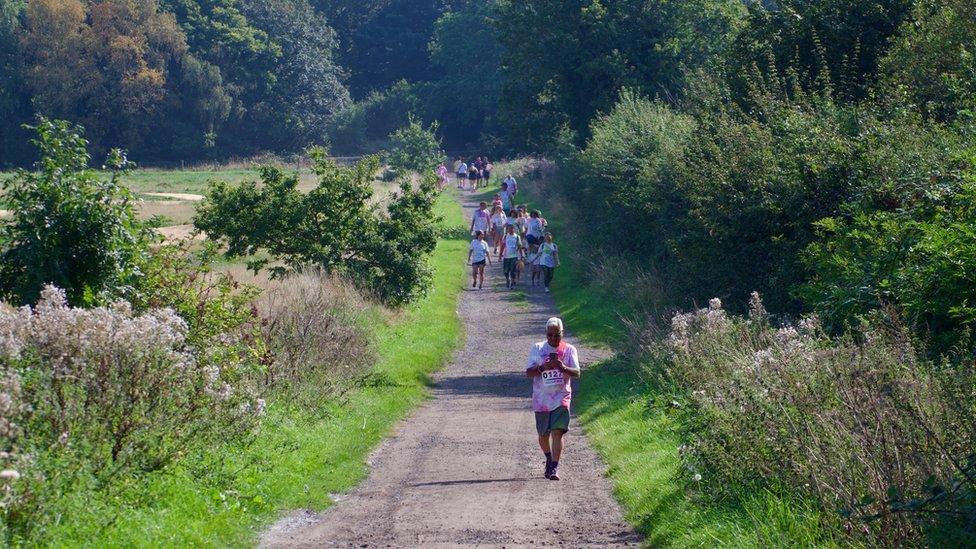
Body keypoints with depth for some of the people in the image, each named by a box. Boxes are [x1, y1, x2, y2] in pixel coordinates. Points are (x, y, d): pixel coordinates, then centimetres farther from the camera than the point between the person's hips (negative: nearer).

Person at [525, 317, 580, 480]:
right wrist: (542, 368, -21)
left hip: (561, 398, -2)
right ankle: (549, 459, 38)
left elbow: (577, 373, -6)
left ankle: (554, 468, -14)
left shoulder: (569, 350, 1)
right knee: (543, 434, 12)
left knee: (557, 432, -14)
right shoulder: (537, 349, 2)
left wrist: (563, 368, -25)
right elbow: (528, 372, -1)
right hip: (541, 398, 2)